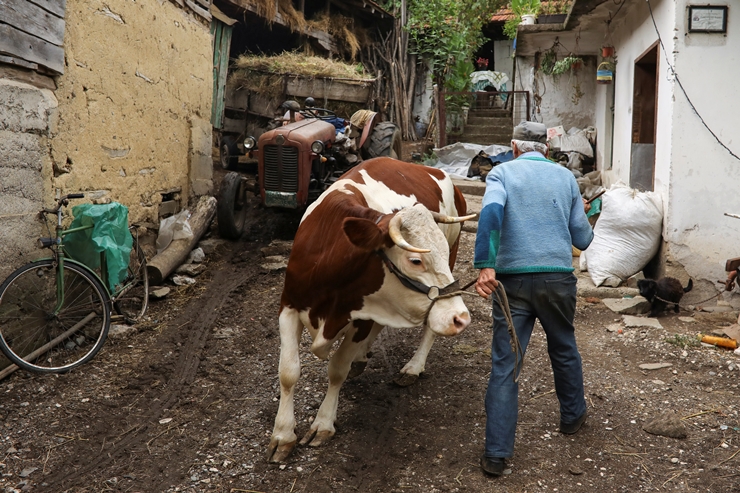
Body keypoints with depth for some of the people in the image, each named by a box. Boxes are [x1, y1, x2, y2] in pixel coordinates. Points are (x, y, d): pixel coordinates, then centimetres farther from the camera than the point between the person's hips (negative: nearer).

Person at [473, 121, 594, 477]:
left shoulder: (502, 173, 3)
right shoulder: (565, 176, 10)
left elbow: (491, 211, -20)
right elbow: (582, 240, 11)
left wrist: (485, 266, -26)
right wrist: (581, 214, 32)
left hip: (512, 278, -2)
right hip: (558, 277, 2)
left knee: (504, 365, 2)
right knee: (564, 349, 25)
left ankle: (497, 453, 2)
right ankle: (572, 416, 46)